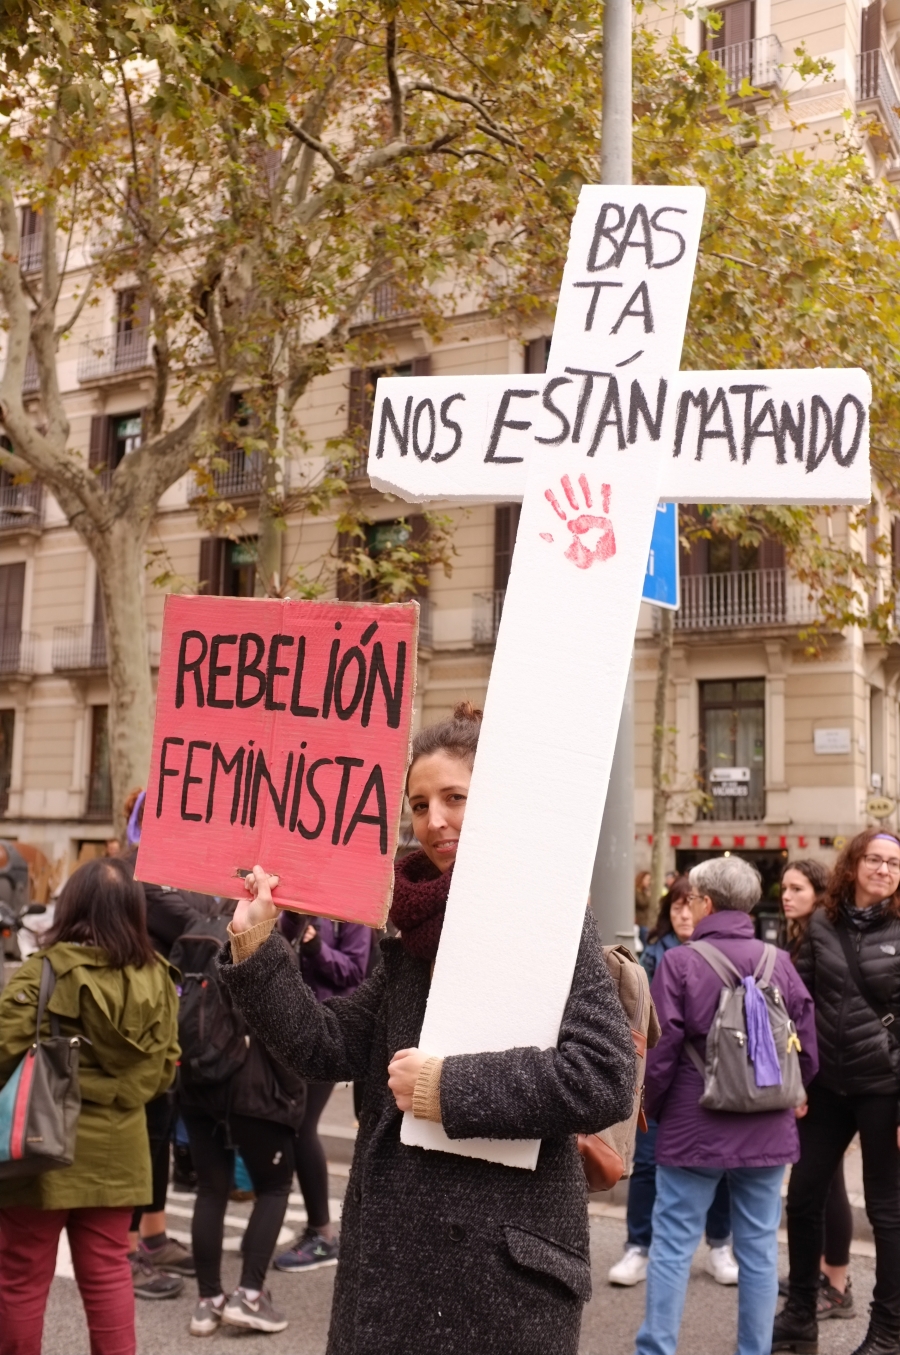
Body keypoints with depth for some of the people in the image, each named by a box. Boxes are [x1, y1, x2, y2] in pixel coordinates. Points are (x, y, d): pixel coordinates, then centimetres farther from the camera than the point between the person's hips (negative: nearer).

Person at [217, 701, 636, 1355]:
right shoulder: (416, 928, 9)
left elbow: (604, 1078, -22)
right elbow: (330, 1044, 6)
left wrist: (453, 1087, -20)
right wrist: (256, 948, -3)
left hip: (502, 1258, -6)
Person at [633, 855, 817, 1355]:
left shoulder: (679, 962, -12)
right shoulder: (780, 962, -1)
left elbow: (660, 1051, -10)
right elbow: (807, 1052, 3)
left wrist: (651, 1106, 8)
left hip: (694, 1126, -3)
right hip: (767, 1131, 3)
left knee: (673, 1244, 6)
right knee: (759, 1247, 12)